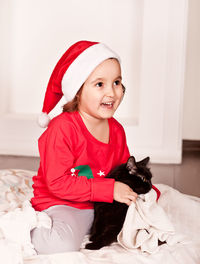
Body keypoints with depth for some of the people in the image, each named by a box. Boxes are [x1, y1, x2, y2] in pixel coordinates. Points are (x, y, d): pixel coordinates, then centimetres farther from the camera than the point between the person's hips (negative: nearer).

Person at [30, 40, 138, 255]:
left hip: (101, 205, 7)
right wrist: (109, 189, -25)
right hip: (59, 204, -7)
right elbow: (57, 183, -24)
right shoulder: (62, 128, -20)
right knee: (63, 244, -33)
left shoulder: (116, 130, 3)